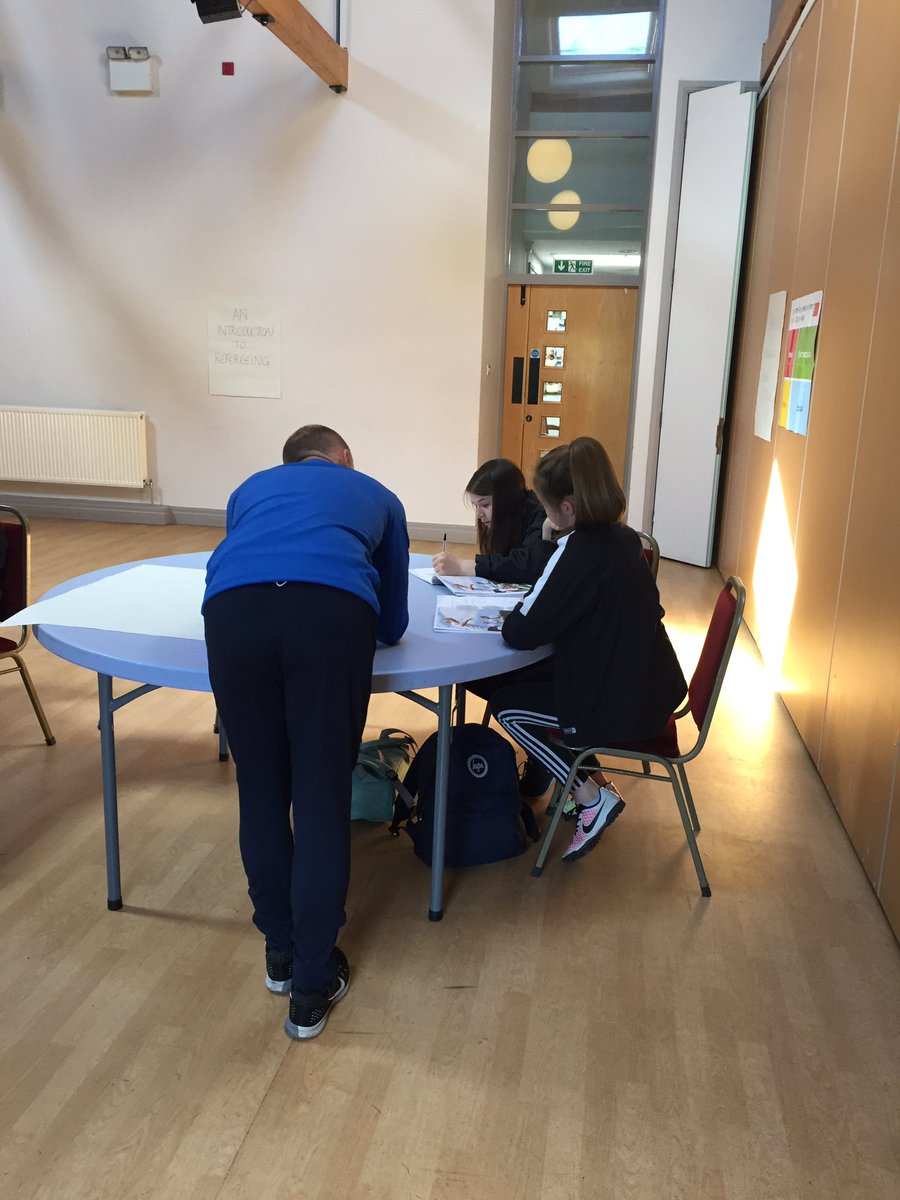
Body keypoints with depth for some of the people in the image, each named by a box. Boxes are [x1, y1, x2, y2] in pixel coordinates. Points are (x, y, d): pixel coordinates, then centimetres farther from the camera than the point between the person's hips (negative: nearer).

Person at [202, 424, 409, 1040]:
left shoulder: (251, 488, 39)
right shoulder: (377, 496, 35)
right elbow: (392, 625, 38)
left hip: (232, 607, 2)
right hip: (332, 608, -2)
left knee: (261, 791, 17)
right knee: (322, 798, 9)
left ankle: (281, 951, 33)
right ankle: (313, 984, 18)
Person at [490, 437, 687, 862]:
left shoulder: (580, 549, -23)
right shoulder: (623, 537, 3)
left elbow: (521, 634, -25)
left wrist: (513, 615, -2)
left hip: (620, 708, -8)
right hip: (651, 689, 9)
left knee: (505, 705, 12)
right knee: (530, 681, 25)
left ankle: (592, 798, 12)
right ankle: (591, 778, 29)